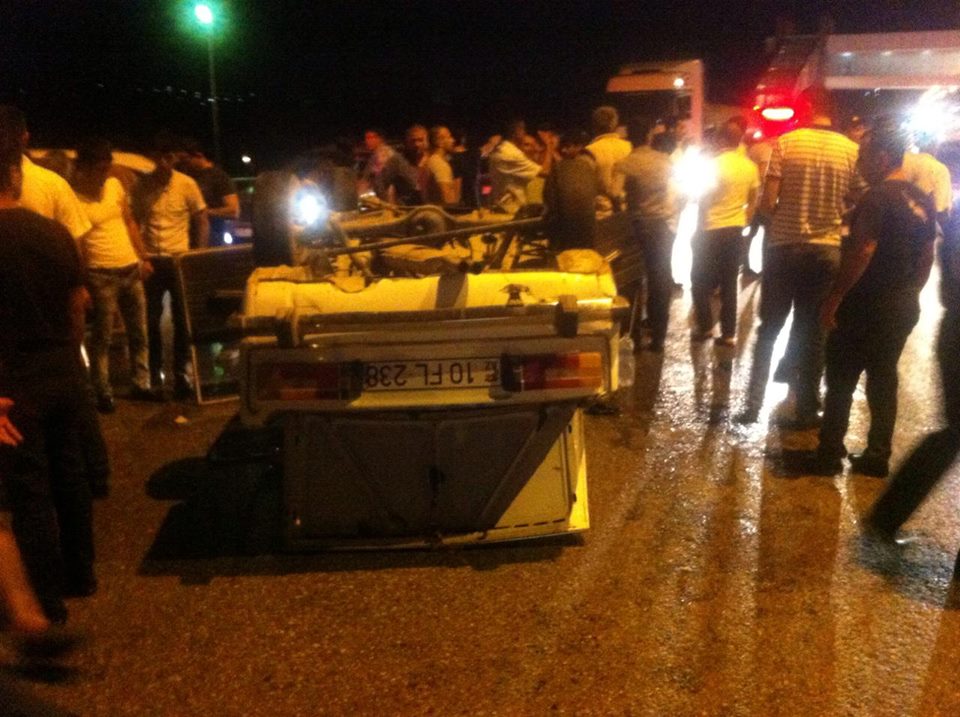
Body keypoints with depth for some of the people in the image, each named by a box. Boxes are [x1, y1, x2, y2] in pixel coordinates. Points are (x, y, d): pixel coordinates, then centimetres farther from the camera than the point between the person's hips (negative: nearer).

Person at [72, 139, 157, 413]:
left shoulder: (115, 185, 4)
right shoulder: (73, 197, -11)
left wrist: (143, 257, 11)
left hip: (131, 269, 6)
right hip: (101, 275, -6)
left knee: (139, 332, 13)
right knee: (103, 336, -1)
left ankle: (140, 384, 25)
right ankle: (103, 393, 8)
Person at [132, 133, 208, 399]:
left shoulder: (187, 185, -4)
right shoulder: (141, 186, 1)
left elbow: (202, 222, 2)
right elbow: (135, 222, 8)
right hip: (151, 261, 1)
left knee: (182, 319, 4)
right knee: (151, 320, 6)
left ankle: (180, 374, 15)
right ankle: (155, 374, 19)